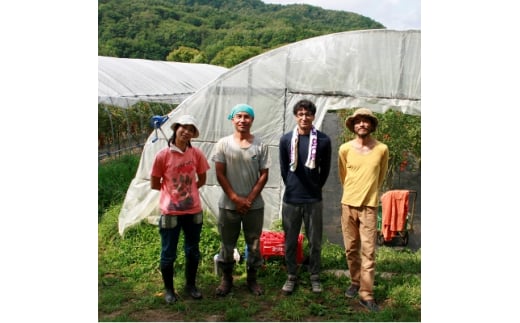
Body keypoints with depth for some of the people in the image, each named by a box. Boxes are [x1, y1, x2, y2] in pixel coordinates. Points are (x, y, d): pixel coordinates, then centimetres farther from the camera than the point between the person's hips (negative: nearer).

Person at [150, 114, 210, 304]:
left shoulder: (196, 154, -3)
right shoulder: (163, 155, -11)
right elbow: (155, 185, -2)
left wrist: (187, 190, 5)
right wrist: (172, 190, 5)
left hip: (193, 210, 3)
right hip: (170, 212, -3)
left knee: (193, 251, 16)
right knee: (168, 253, 7)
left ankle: (190, 285, 35)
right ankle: (169, 289, 26)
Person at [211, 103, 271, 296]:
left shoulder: (260, 146, -2)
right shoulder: (223, 144, -3)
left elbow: (264, 175, -1)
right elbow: (220, 174, -4)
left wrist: (250, 199, -9)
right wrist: (235, 198, -10)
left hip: (254, 205, 0)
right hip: (228, 204, 0)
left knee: (254, 243, 10)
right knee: (227, 244, 11)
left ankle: (252, 278, 27)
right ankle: (226, 278, 28)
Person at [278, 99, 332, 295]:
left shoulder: (323, 140, -4)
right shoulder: (286, 139, -2)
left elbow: (325, 169, 6)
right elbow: (283, 168, 7)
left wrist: (314, 188, 9)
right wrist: (292, 187, 8)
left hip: (314, 200, -1)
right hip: (291, 199, 1)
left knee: (315, 241, 8)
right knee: (290, 241, 10)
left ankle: (315, 277, 24)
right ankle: (291, 276, 25)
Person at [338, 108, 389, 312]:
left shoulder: (382, 149, -4)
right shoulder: (345, 149, -3)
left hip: (369, 206, -1)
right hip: (348, 205, 2)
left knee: (368, 252, -4)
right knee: (351, 249, 10)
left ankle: (366, 295, 1)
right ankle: (355, 282, 29)